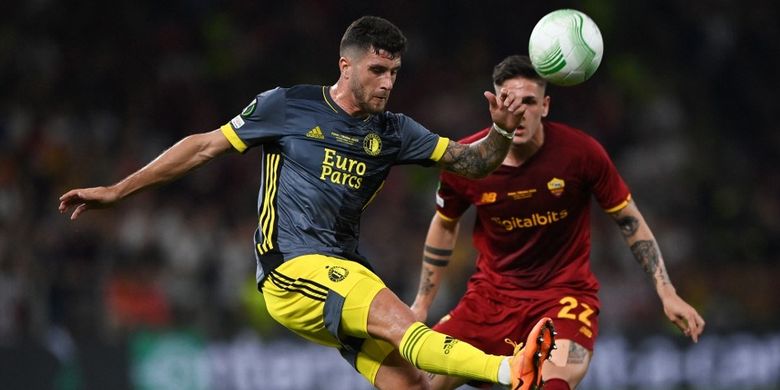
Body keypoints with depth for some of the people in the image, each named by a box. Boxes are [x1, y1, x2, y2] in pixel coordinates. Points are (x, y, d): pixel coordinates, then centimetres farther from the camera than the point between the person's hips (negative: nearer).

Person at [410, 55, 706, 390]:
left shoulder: (581, 152, -15)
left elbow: (629, 220, -2)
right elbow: (444, 226, 11)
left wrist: (667, 293, -5)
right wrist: (422, 303, 16)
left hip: (565, 291, -3)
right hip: (491, 292, 3)